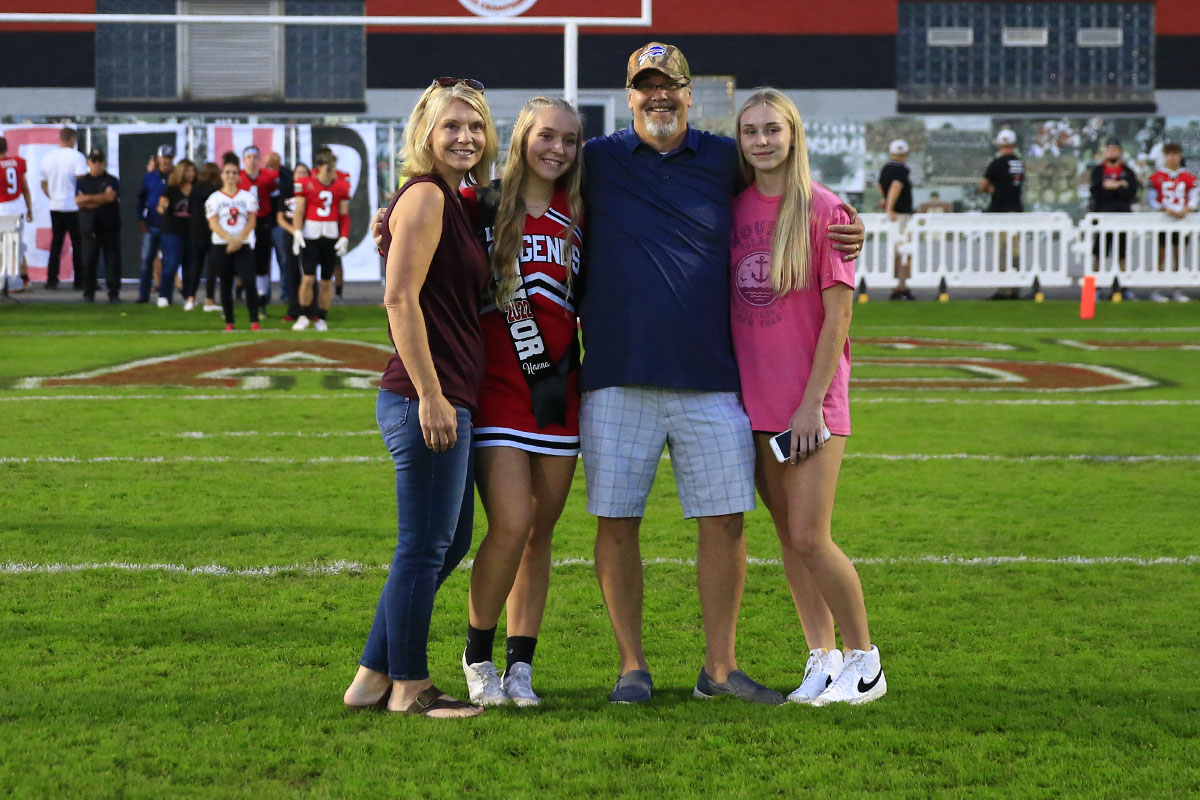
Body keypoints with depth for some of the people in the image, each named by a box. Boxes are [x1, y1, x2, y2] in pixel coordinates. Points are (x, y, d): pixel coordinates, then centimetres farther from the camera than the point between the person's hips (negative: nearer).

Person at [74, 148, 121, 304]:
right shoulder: (82, 181, 12)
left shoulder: (112, 181, 8)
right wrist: (101, 199, -9)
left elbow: (111, 196, -11)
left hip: (110, 228, -1)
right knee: (88, 262, 0)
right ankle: (88, 294, 7)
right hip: (90, 228, 1)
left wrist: (88, 198, -8)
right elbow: (78, 201, -2)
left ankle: (114, 294, 2)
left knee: (113, 261, -2)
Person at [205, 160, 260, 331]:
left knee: (249, 282, -14)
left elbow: (251, 222, 0)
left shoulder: (248, 197, 8)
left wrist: (238, 241, -14)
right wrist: (230, 239, -19)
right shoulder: (214, 198, 5)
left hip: (244, 246, 0)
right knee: (226, 284, 5)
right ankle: (229, 322, 12)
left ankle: (254, 321, -13)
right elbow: (213, 224, -5)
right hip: (221, 246, 0)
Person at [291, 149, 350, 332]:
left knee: (327, 281, 5)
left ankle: (322, 319, 14)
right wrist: (298, 233, -10)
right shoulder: (306, 184, -3)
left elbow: (344, 215, 9)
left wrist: (344, 237, 2)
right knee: (308, 278, -8)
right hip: (310, 234, -3)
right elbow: (299, 211, -2)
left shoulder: (341, 187, 5)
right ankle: (303, 316, 7)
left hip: (331, 237, 3)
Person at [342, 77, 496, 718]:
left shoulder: (453, 202, 18)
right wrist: (430, 396, -21)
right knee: (425, 546, -1)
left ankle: (373, 678, 23)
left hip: (449, 399, 10)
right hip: (427, 399, -10)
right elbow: (400, 298, -19)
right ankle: (409, 686, 11)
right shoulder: (425, 196, -11)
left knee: (450, 542, 17)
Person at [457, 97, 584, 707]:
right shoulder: (482, 206, 1)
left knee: (540, 532, 6)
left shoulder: (575, 216, 9)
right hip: (496, 387, -4)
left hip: (558, 391, 4)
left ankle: (520, 666, 14)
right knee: (511, 523, -14)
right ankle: (478, 655, 5)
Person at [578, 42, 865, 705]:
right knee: (617, 522, 1)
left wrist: (843, 236, 5)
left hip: (710, 377, 1)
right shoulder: (596, 161, 7)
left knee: (724, 520, 1)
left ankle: (720, 667, 12)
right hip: (616, 377, -1)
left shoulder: (725, 160, 8)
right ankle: (631, 666, 13)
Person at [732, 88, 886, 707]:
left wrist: (812, 401, -13)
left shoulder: (822, 209, -7)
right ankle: (822, 659, 19)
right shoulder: (734, 209, 7)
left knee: (810, 538, -8)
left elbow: (839, 313, -9)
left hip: (812, 398, -5)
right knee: (786, 535, 9)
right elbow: (729, 304, 13)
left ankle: (865, 661, 7)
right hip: (755, 397, 5)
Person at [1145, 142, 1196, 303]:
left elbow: (1194, 199, 5)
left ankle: (1178, 291, 11)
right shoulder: (1156, 178, 0)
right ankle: (1156, 291, 0)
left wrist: (1185, 210, -16)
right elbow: (1151, 200, -3)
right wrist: (1166, 210, -17)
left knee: (1180, 255, 5)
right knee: (1161, 255, -3)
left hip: (1181, 221, 3)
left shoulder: (1189, 178, 8)